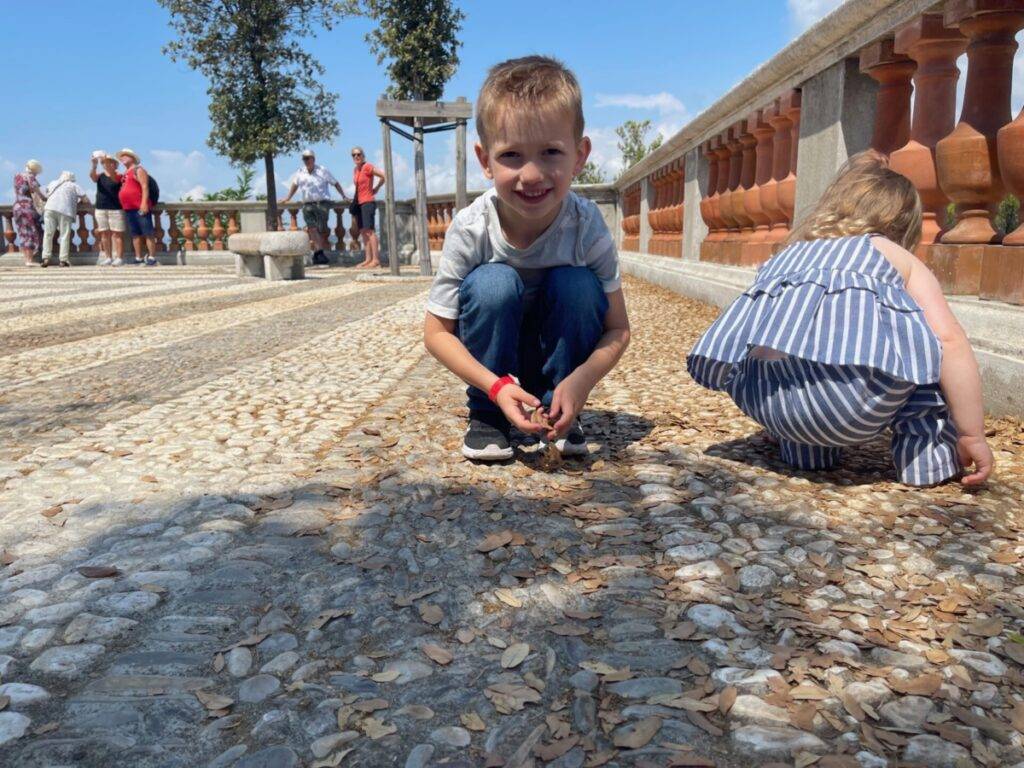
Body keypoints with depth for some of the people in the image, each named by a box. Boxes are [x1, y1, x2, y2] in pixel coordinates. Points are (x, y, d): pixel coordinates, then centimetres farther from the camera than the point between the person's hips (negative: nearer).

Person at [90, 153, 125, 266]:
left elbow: (113, 177, -22)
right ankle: (108, 257, 10)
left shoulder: (118, 176, 2)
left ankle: (118, 257, -3)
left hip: (115, 209, -4)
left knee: (117, 234, -5)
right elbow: (92, 175, -11)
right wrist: (94, 165, -32)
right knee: (104, 234, 5)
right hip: (100, 209, 4)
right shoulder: (100, 176, 11)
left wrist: (107, 162, -37)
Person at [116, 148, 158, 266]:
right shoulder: (125, 173, 23)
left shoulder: (138, 170, -1)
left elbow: (145, 187, -11)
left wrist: (144, 203, -21)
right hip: (128, 209, 9)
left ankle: (152, 258, -11)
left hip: (140, 208, -9)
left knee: (148, 232, -9)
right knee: (135, 234, 7)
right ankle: (138, 258, 9)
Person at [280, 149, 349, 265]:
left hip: (322, 203, -3)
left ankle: (317, 254, 2)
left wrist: (343, 196, 1)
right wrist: (287, 198, 25)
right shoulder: (300, 173, 12)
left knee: (321, 229, -6)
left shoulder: (322, 171, 2)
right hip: (307, 205, 3)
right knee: (312, 228, -11)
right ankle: (320, 252, -12)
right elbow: (295, 185, 27)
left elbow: (335, 183, 6)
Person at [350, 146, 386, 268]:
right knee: (363, 232, 6)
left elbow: (383, 177, -13)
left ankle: (376, 259, -15)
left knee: (369, 230, -13)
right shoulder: (355, 170, 15)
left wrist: (376, 188, -1)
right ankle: (368, 259, 8)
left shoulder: (367, 167, -8)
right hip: (359, 203, 9)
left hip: (368, 202, -8)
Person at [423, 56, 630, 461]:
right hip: (494, 362, -1)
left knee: (577, 284, -27)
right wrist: (496, 387, -32)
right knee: (493, 283, -30)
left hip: (561, 357, 1)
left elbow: (617, 329, -16)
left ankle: (561, 416, -8)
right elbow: (436, 331, -18)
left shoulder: (586, 225, -23)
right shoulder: (471, 230, -25)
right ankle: (486, 415, -9)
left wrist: (581, 380, -35)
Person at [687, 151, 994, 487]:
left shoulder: (786, 254, 36)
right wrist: (972, 436, 16)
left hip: (760, 398, 5)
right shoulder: (899, 258, 25)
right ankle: (926, 452, 21)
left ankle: (801, 447, 30)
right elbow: (949, 340, 9)